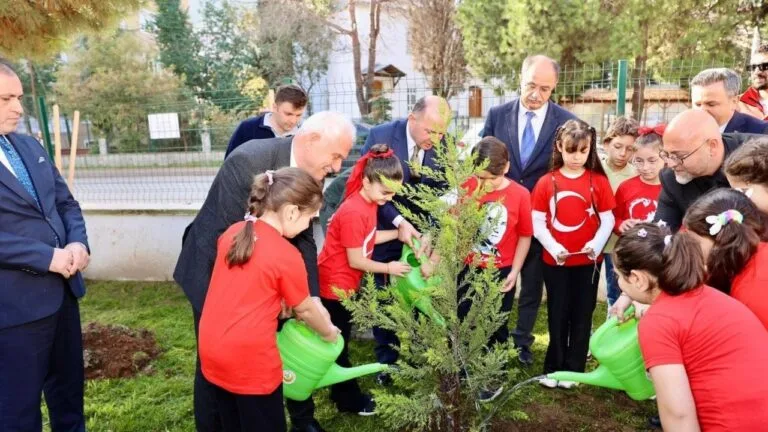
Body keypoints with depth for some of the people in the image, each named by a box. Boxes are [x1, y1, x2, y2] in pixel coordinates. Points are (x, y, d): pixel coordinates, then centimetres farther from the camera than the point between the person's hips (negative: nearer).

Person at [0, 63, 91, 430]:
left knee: (70, 393, 22)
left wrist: (78, 243, -6)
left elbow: (66, 203, 13)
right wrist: (47, 257, -21)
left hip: (62, 291, 7)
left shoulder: (30, 147, 11)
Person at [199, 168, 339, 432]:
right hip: (250, 360, -6)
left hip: (211, 351, 7)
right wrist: (329, 332, 14)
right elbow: (305, 311, -3)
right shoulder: (287, 256, -18)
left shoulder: (232, 233, 1)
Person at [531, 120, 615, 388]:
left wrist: (596, 245, -18)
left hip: (588, 261, 0)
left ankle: (573, 369, 24)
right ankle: (553, 368, 25)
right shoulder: (546, 182, -3)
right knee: (557, 316, 12)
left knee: (582, 316, 10)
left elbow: (607, 220, -2)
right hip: (554, 261, 0)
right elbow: (537, 223, -3)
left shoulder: (599, 182, -3)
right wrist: (554, 248, -16)